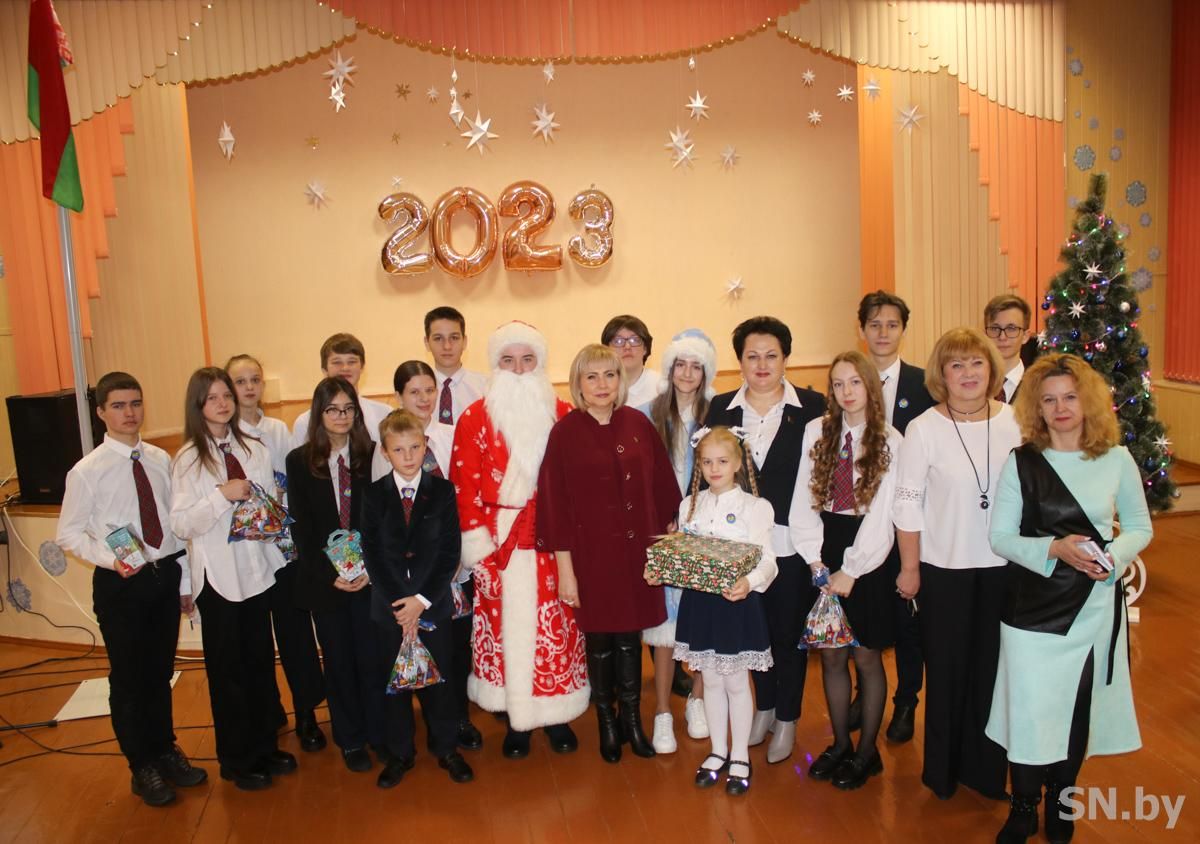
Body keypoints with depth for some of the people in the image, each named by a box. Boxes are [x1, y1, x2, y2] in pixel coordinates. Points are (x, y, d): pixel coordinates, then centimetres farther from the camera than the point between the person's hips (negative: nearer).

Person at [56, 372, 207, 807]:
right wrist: (111, 560, -22)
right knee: (128, 678, 11)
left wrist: (184, 579, 8)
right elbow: (69, 534, -6)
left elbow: (176, 522, 5)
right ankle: (142, 767, 31)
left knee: (160, 673, 19)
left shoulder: (161, 460, -1)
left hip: (166, 575, 4)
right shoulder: (87, 471, -12)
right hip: (120, 584, -3)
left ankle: (165, 750, 40)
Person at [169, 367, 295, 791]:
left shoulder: (255, 451, 4)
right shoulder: (187, 460, -6)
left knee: (261, 661, 14)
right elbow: (181, 525, -13)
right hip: (218, 574, -4)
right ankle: (237, 759, 25)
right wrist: (222, 495, -23)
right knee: (227, 668, 9)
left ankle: (265, 746, 31)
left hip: (257, 569, 4)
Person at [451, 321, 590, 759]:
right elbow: (465, 484, -3)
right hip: (498, 540, -1)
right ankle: (516, 719, 21)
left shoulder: (562, 415, 3)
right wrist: (478, 541, -8)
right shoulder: (475, 418, -1)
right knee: (506, 628, 6)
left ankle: (556, 714, 24)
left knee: (555, 627, 7)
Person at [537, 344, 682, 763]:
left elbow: (661, 486, 7)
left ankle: (633, 720, 31)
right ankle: (607, 724, 30)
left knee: (630, 637, 13)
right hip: (591, 552, -2)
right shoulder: (564, 433, -8)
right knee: (599, 639, 10)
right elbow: (554, 503, -9)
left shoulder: (638, 424, 1)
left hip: (635, 551, 3)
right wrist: (565, 568, -10)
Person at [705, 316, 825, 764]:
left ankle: (786, 718, 29)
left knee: (789, 634, 10)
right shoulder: (721, 408, 3)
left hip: (791, 542, -2)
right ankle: (763, 707, 37)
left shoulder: (812, 407, -4)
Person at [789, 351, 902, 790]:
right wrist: (815, 560, -5)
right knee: (830, 655, 10)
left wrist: (850, 571, -12)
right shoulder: (817, 431, 3)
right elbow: (803, 500, 2)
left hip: (867, 559, -3)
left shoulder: (890, 441, -5)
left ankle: (867, 751, 23)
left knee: (866, 657, 7)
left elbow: (882, 514, -10)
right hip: (823, 556, 3)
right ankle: (840, 744, 27)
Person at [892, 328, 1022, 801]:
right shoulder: (924, 429, -10)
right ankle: (943, 769, 30)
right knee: (947, 668, 10)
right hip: (943, 567, -2)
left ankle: (986, 768, 32)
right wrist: (909, 568, -4)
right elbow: (907, 503, -6)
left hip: (1004, 566, 2)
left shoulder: (1014, 422, -3)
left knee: (994, 666, 12)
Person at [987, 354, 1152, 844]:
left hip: (1096, 605, 2)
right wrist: (1054, 549, -20)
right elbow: (1001, 537, -4)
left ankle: (1061, 804, 35)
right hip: (1034, 606, -1)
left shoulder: (1116, 459, -1)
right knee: (1030, 706, 2)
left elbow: (1140, 527, 8)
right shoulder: (1021, 462, -5)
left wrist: (1115, 555, -12)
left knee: (1079, 707, 12)